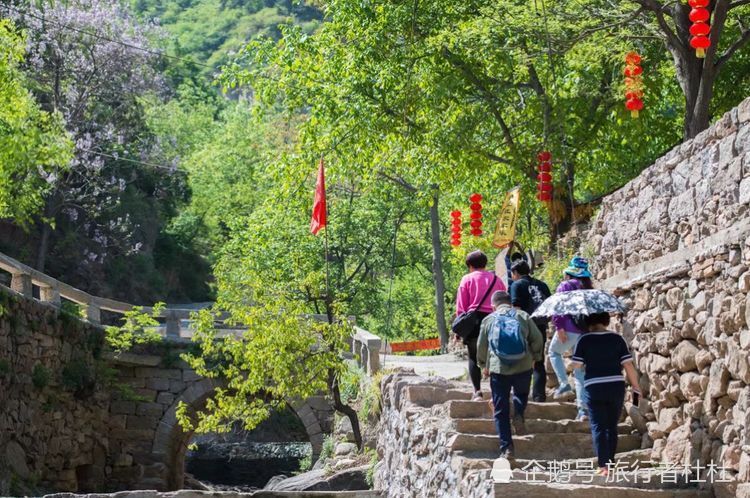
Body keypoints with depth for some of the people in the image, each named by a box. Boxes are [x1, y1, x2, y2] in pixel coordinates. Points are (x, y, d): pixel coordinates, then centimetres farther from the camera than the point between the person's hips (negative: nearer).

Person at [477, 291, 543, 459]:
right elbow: (537, 338, 3)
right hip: (523, 368, 0)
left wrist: (484, 366, 25)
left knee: (501, 410, 7)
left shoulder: (488, 320, 5)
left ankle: (506, 448, 2)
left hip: (498, 369, 0)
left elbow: (481, 346, 10)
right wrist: (535, 357, 19)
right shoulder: (523, 316, 5)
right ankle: (519, 414, -4)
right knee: (521, 393, 27)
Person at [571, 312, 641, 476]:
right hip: (616, 387, 2)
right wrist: (636, 387, 8)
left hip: (594, 388, -2)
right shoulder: (617, 338, 1)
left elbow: (576, 366, -4)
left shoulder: (584, 340, -4)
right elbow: (628, 365, -2)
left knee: (598, 427, 1)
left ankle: (603, 465, -8)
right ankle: (611, 462, 21)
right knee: (612, 426, 16)